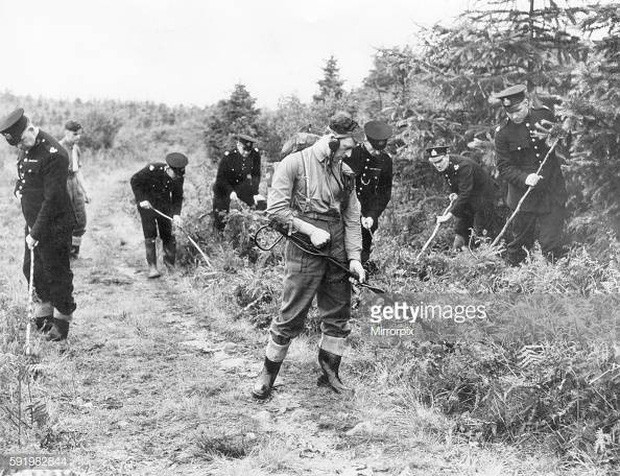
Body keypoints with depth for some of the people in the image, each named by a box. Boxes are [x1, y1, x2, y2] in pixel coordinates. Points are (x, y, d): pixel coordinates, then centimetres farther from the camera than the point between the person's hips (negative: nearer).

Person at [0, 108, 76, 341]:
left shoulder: (54, 155, -22)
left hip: (54, 226, -9)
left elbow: (53, 199, -23)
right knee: (31, 269, 16)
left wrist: (36, 232, -21)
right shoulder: (25, 149, 6)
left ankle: (62, 319, 18)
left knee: (56, 273, 2)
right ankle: (44, 312, 33)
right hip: (33, 222, 9)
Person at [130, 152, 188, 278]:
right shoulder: (153, 169, -27)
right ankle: (152, 267, -7)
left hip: (164, 204, 4)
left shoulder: (179, 177, -13)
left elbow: (177, 197, 0)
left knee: (168, 233, 3)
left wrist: (176, 214, -14)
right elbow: (135, 180, -14)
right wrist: (141, 199, -21)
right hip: (147, 203, -4)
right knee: (150, 234, -10)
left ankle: (170, 261, 20)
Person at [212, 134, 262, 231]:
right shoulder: (228, 156, -26)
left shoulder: (255, 154, -17)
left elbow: (256, 175, -5)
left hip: (241, 186, 3)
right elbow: (220, 178, -19)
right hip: (224, 188, -3)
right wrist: (230, 191, -31)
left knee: (261, 204, -12)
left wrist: (255, 193, -15)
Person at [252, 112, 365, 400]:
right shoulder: (295, 163, -7)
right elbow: (275, 208, -11)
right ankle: (268, 374, 16)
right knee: (291, 317, 0)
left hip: (337, 252, 6)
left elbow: (352, 218, 10)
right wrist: (310, 230, -16)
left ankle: (329, 374, 27)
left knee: (338, 316, 11)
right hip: (304, 251, -6)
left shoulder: (345, 172, 9)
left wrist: (354, 256, 1)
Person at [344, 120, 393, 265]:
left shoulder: (385, 160, 2)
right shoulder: (350, 154, -9)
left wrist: (372, 216, -9)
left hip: (367, 216, 3)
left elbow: (385, 192, 5)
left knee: (363, 256, 5)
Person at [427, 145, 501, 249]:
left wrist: (449, 215, -38)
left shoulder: (464, 166, -32)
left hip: (484, 197, -8)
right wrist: (453, 194, -12)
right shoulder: (444, 168, -6)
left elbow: (464, 194, -36)